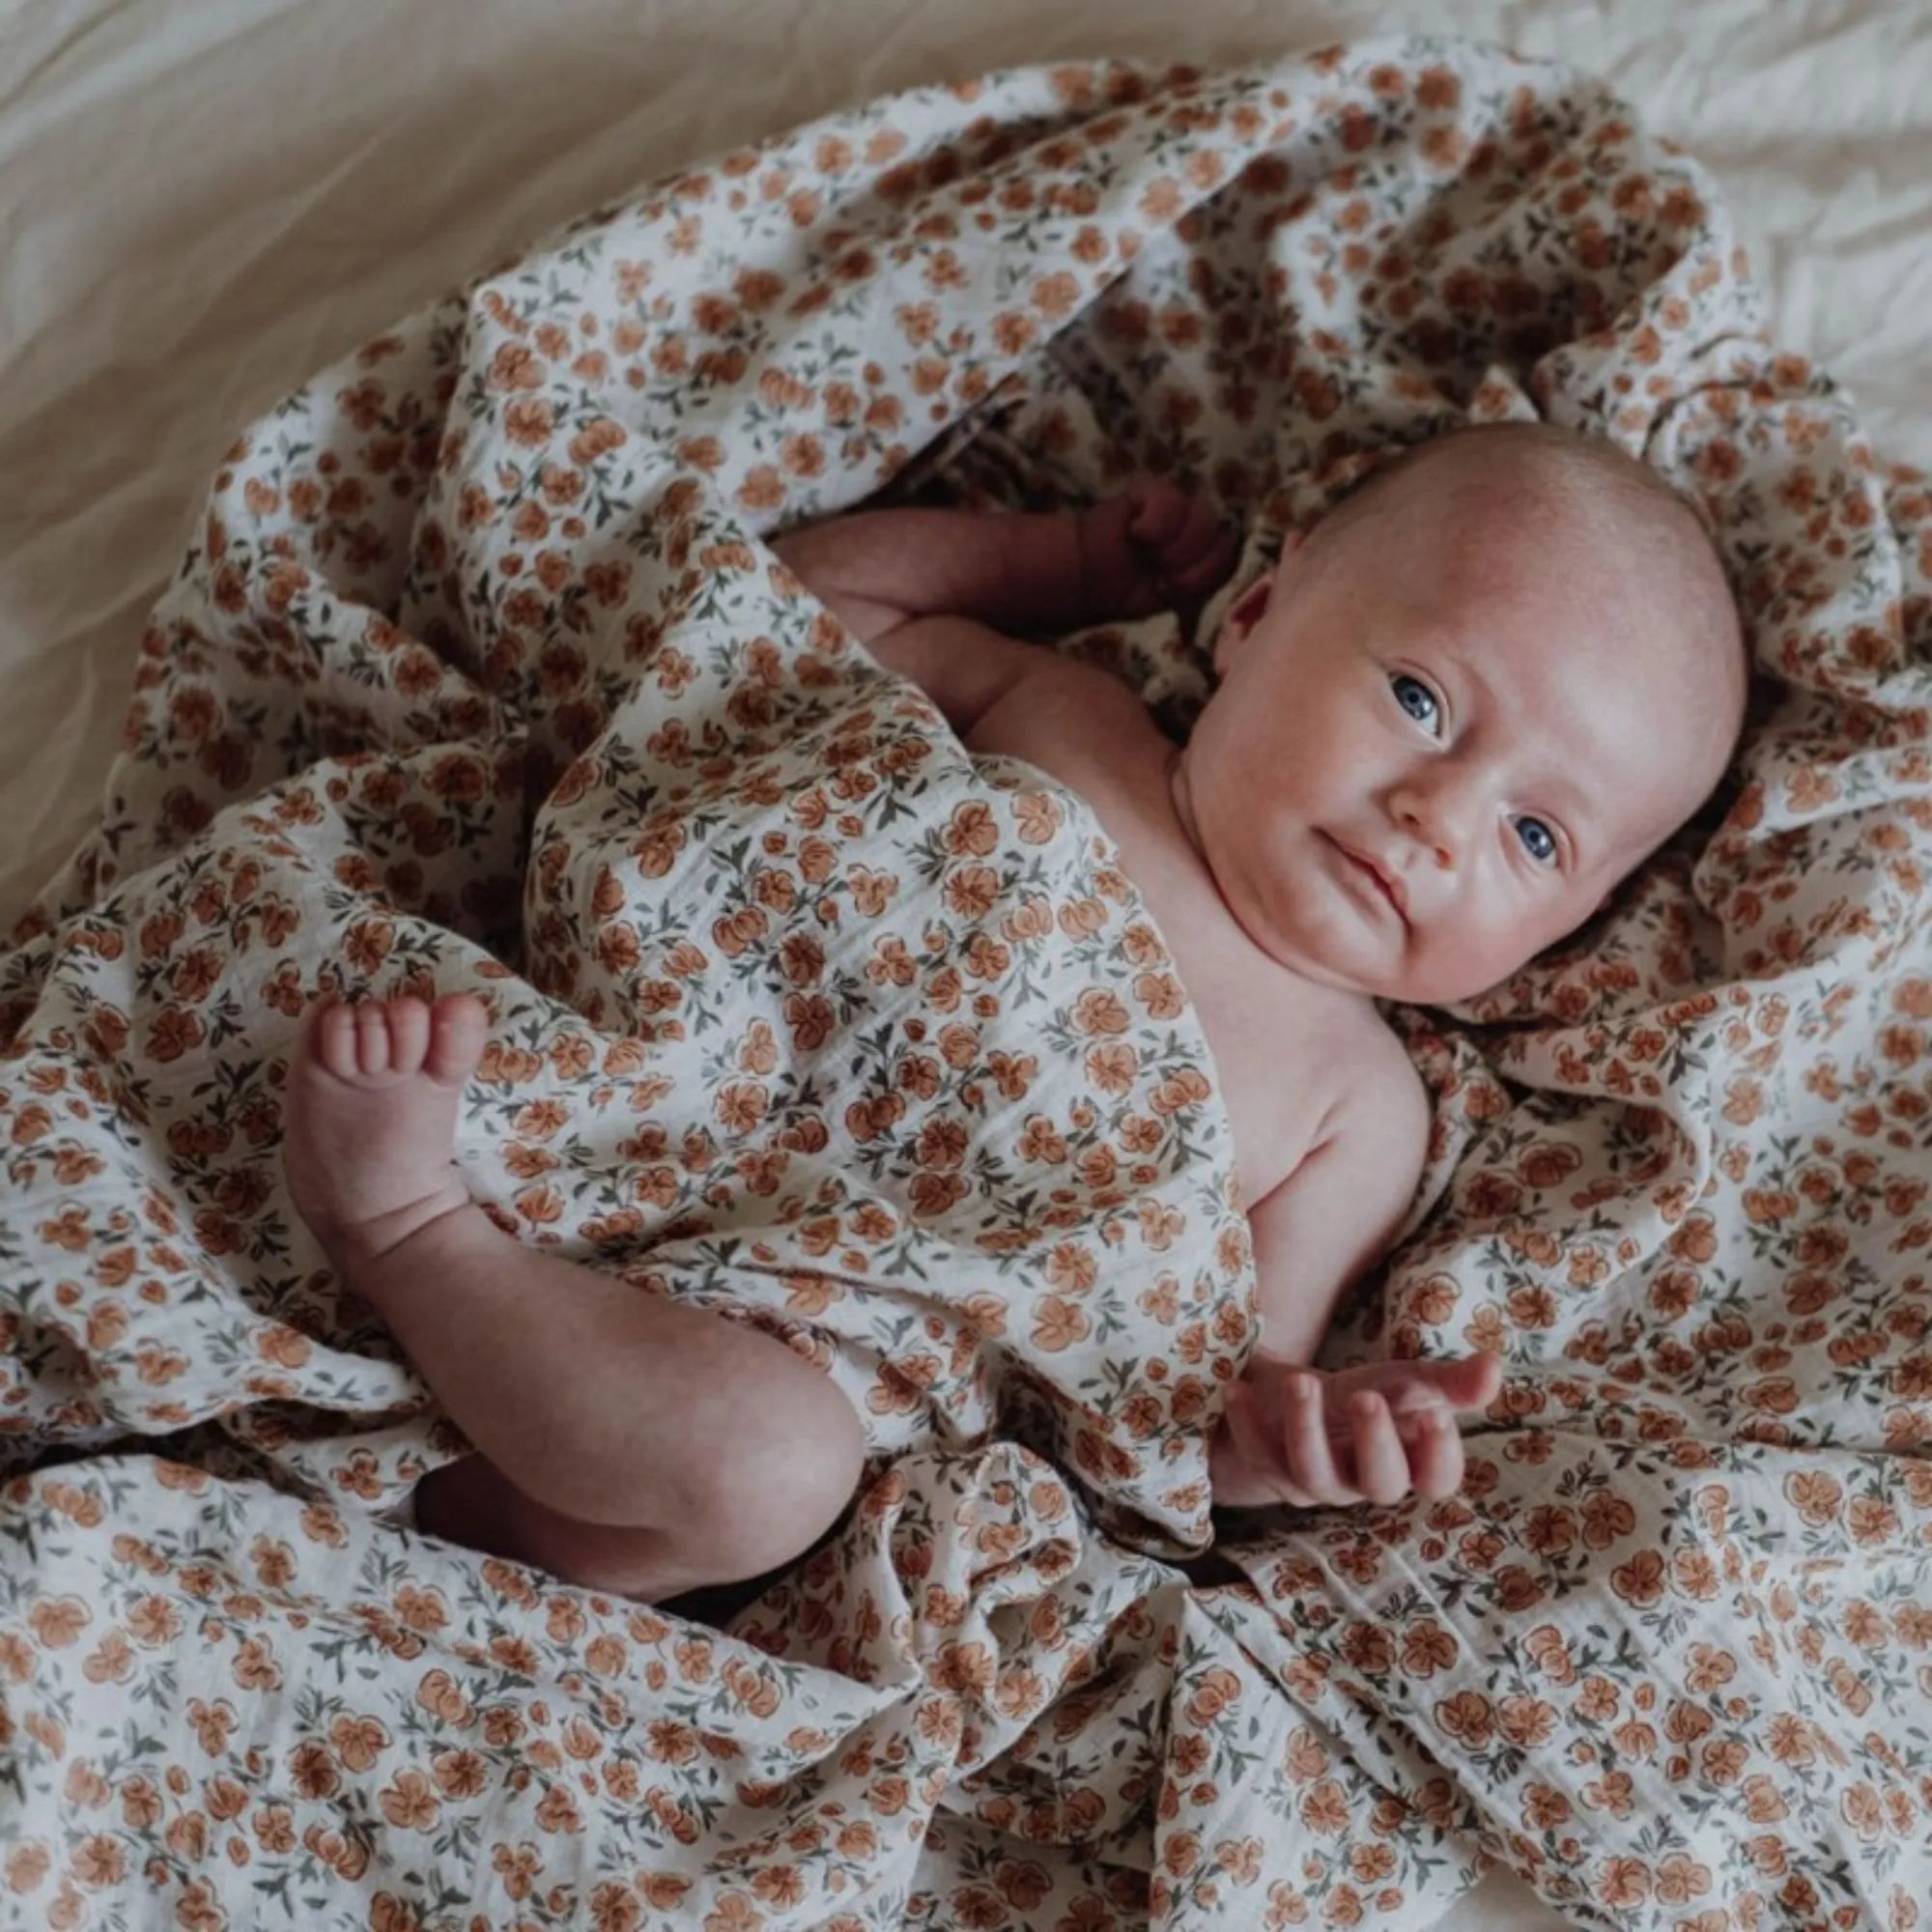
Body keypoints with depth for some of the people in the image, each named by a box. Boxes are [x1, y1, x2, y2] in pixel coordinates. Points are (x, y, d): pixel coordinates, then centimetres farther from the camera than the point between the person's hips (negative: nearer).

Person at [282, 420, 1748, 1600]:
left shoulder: (1354, 1112, 1)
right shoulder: (1051, 717, 7)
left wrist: (1269, 1433, -24)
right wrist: (1063, 562, 14)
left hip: (754, 1347, -2)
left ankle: (403, 1228, -23)